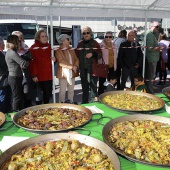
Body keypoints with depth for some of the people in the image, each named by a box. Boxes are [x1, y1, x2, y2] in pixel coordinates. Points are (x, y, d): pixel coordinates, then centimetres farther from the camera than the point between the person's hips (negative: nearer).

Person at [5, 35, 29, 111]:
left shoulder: (9, 52, 12)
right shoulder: (12, 52, -19)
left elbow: (19, 62, 12)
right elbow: (23, 64, -23)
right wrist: (29, 62, -4)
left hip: (14, 77, 10)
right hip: (15, 78, -10)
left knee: (20, 96, 16)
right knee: (17, 97, 1)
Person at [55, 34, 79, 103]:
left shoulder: (72, 50, 14)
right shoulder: (58, 51, -7)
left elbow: (76, 59, 11)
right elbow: (61, 62, -17)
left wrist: (76, 66, -11)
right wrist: (72, 67, -19)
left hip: (72, 73, 6)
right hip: (63, 74, -6)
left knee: (71, 90, 14)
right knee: (63, 91, 0)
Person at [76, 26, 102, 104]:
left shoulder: (95, 43, 1)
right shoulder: (80, 43, 8)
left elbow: (100, 54, 0)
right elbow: (77, 55, 15)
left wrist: (93, 54, -18)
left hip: (93, 68, -3)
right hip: (83, 68, 3)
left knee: (93, 85, -4)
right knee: (84, 85, 12)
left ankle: (95, 101, 5)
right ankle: (84, 102, 24)